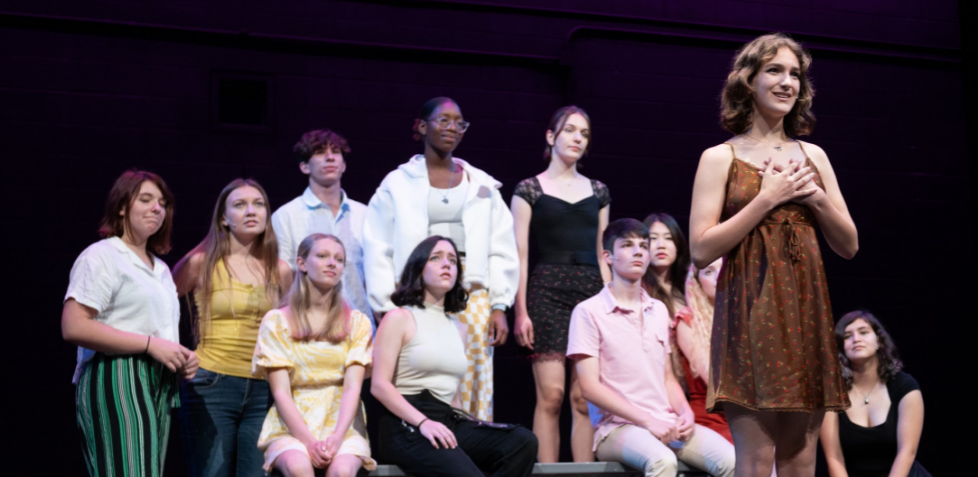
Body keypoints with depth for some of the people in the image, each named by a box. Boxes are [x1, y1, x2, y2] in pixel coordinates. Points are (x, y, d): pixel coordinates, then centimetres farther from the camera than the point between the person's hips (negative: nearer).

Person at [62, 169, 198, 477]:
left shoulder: (160, 268, 24)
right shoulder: (102, 256, -3)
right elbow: (73, 327, -15)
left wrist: (181, 360, 9)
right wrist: (150, 344, -16)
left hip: (159, 387, 8)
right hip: (115, 383, -8)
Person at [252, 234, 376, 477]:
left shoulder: (357, 322, 9)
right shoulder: (276, 322, 5)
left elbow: (352, 388, -3)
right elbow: (281, 392, -3)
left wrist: (336, 438, -20)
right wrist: (309, 441, -18)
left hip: (342, 424, 1)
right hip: (292, 426, -1)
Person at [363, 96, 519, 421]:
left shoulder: (482, 185, 16)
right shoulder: (398, 183, 8)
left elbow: (502, 251, 13)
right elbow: (378, 252, 3)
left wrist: (500, 306, 5)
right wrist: (386, 310, -4)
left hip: (472, 299, 2)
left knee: (471, 399, -1)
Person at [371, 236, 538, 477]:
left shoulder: (459, 329, 20)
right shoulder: (399, 318, 1)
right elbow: (379, 385, -8)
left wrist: (455, 429, 1)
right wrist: (423, 423, -21)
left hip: (447, 422, 7)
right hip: (406, 426, -7)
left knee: (523, 442, -19)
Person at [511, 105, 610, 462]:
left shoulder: (598, 191, 16)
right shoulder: (529, 189, 5)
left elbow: (602, 254, 17)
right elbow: (521, 254, 0)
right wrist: (521, 311, -7)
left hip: (591, 292, 3)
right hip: (547, 291, -3)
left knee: (585, 397, -2)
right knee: (551, 394, -10)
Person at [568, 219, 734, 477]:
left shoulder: (659, 310, 19)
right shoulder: (589, 311, -1)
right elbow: (590, 386, -8)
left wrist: (685, 412, -1)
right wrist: (648, 421, -15)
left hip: (667, 424, 6)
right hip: (616, 426, -6)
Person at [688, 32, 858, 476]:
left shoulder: (813, 155, 14)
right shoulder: (720, 157, 2)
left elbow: (849, 245, 15)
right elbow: (701, 249, -8)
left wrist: (818, 198, -2)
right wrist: (766, 200, -10)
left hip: (805, 310, 5)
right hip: (750, 313, -4)